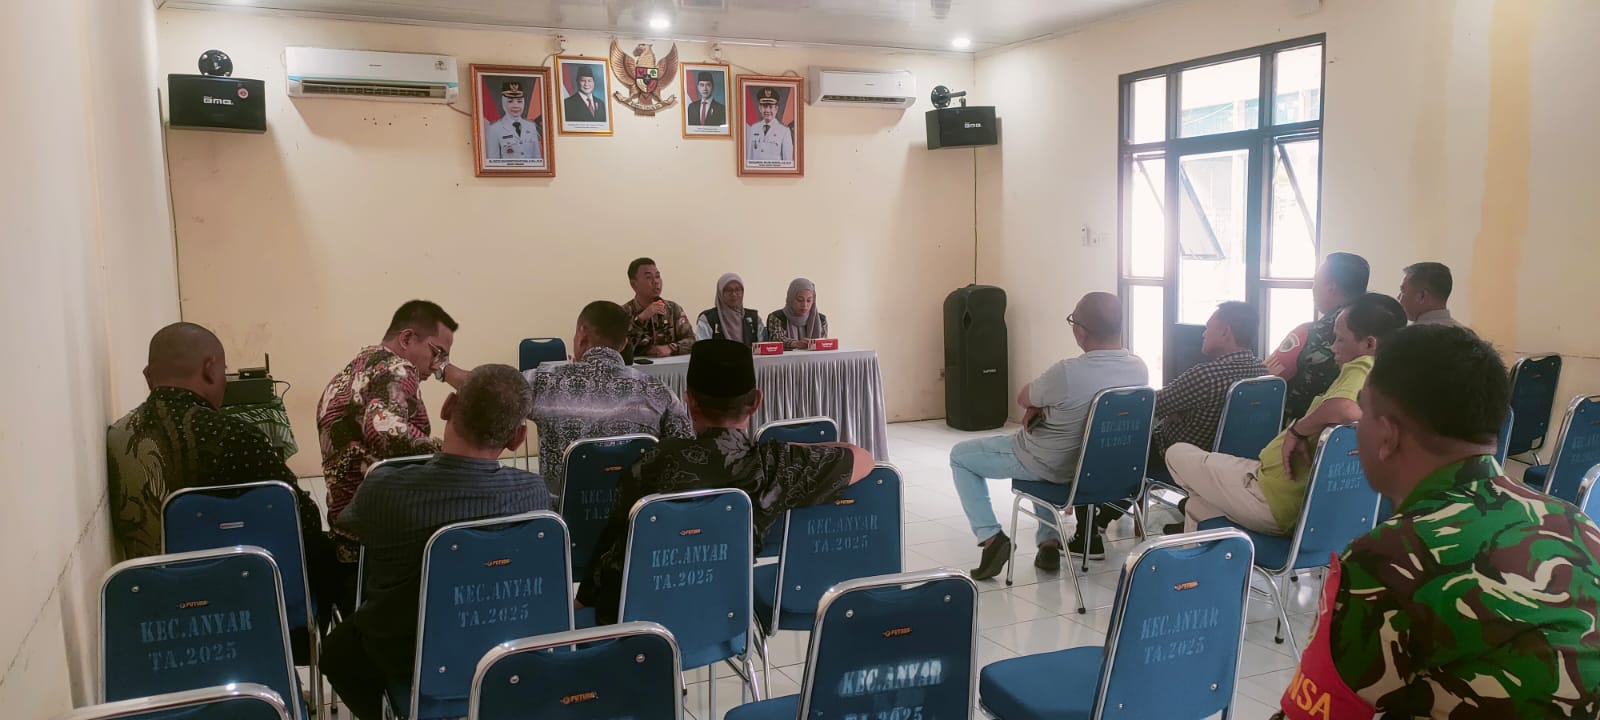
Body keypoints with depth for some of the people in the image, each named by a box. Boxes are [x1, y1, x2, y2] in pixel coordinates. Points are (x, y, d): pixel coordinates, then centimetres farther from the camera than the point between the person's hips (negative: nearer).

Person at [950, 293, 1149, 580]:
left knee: (960, 456, 13)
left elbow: (1023, 399, -13)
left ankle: (991, 537, 3)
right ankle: (1049, 540, 27)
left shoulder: (1067, 373, -33)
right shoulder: (1140, 368, -11)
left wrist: (1041, 404, 7)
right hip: (1094, 462, 7)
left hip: (1049, 465, -6)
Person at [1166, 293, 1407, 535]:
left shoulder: (1363, 368, -22)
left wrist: (1297, 430, -24)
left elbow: (1345, 410, -42)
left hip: (1275, 498, -10)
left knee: (1178, 454, 13)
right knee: (1196, 505, 31)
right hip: (1302, 502, 10)